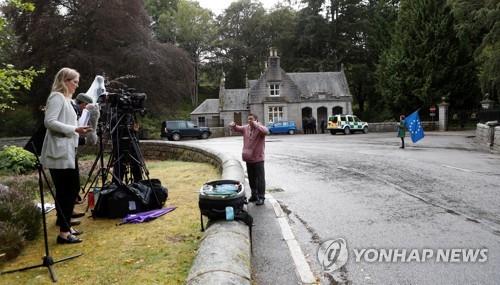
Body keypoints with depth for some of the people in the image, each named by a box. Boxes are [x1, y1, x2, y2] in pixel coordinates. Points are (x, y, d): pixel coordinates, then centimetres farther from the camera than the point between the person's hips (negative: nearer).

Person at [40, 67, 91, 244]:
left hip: (68, 151, 10)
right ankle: (63, 232, 0)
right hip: (59, 152, -10)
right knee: (64, 191, -7)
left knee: (72, 189, 14)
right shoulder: (57, 97, -9)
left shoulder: (65, 99, 20)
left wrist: (78, 130, 12)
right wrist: (74, 129, -21)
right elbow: (49, 122, -20)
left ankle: (65, 224, 25)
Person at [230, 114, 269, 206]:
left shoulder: (260, 128, -11)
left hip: (258, 159, -6)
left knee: (260, 179, 0)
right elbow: (237, 128, 15)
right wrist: (233, 125, -9)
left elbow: (266, 132, -31)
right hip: (248, 158, 6)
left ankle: (261, 197, 9)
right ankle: (254, 194, 32)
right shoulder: (245, 128, 7)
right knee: (251, 178, 17)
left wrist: (256, 125, -36)